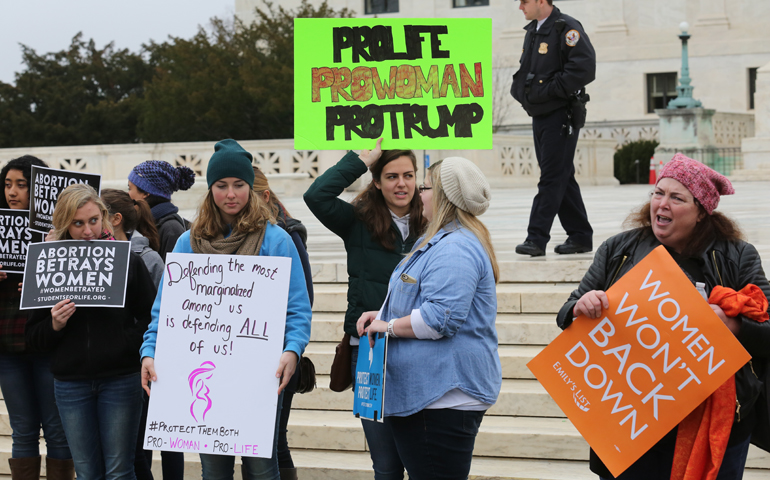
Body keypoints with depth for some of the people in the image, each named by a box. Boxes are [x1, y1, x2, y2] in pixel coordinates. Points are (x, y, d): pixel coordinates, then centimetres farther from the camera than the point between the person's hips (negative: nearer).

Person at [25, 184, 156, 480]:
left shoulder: (128, 261, -1)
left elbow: (151, 319, 0)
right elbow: (34, 337, 6)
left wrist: (124, 343, -15)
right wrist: (55, 325, -14)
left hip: (120, 380, -2)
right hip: (70, 384, 2)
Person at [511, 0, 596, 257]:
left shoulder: (566, 28, -12)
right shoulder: (532, 31, 15)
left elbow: (585, 67, -23)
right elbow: (525, 71, 26)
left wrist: (552, 89, -18)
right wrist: (521, 92, 7)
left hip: (561, 116, -9)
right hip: (540, 116, 9)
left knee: (552, 178, -9)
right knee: (562, 178, 12)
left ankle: (537, 238, -11)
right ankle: (580, 236, 18)